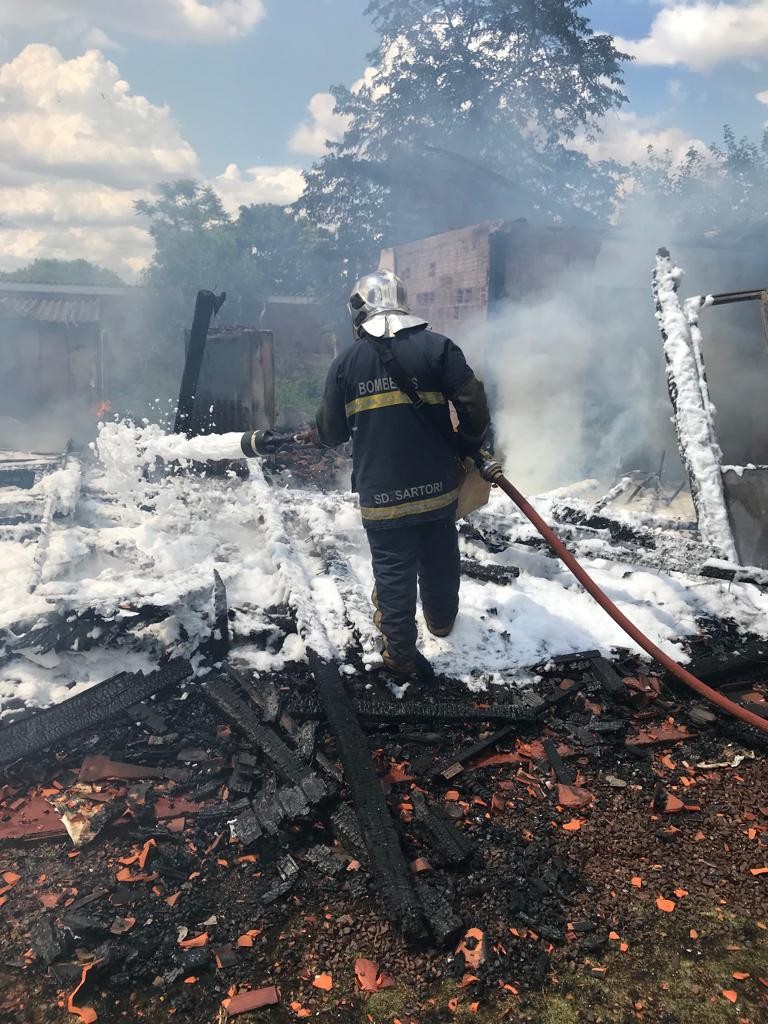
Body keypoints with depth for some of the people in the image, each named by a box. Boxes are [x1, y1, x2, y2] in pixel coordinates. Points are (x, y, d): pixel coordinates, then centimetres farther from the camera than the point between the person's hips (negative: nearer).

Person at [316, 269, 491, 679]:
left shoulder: (346, 362, -2)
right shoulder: (437, 347, -6)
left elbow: (331, 432, 3)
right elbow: (474, 407, -11)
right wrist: (466, 447, 7)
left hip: (381, 496, -1)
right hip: (438, 488, 1)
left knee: (394, 573, 12)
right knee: (439, 561, 23)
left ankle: (401, 654, 24)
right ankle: (441, 620, 47)